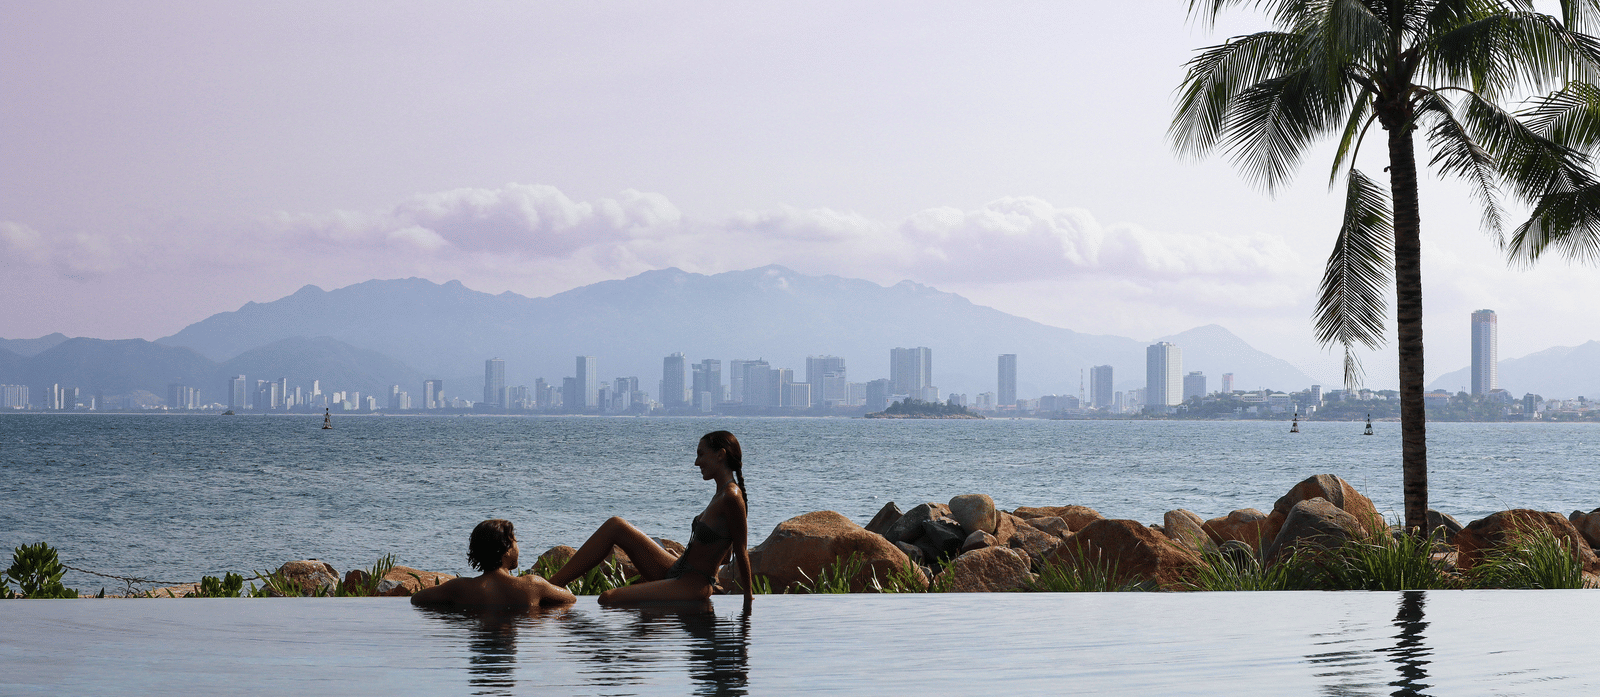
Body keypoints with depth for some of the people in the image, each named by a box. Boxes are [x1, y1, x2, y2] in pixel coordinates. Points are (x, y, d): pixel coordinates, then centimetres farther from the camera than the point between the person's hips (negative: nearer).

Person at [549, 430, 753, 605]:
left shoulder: (731, 497, -20)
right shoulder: (721, 493, 11)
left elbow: (741, 552, -14)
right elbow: (726, 554, 17)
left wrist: (748, 601, -9)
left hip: (693, 587, -10)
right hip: (674, 572, 10)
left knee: (608, 599, -25)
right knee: (615, 526, 3)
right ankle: (552, 584, 1)